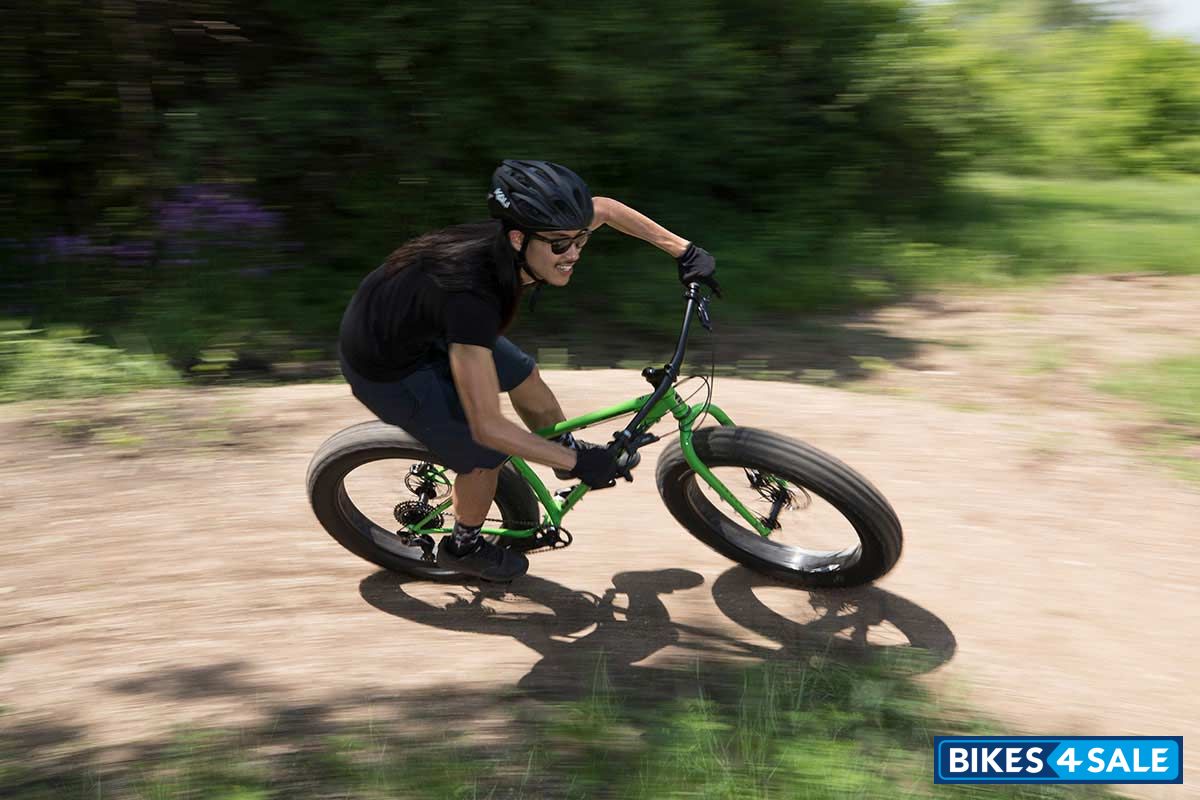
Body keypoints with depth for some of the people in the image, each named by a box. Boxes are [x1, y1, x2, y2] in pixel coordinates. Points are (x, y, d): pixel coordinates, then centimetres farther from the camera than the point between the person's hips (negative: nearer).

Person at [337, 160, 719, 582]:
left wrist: (685, 250, -5)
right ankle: (463, 548, 25)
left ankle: (566, 449, 42)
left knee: (525, 379, 13)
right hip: (384, 368, -7)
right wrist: (578, 463, -30)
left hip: (420, 326, 7)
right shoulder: (471, 295, -42)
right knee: (486, 455, -3)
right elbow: (488, 426, -38)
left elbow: (605, 208, -1)